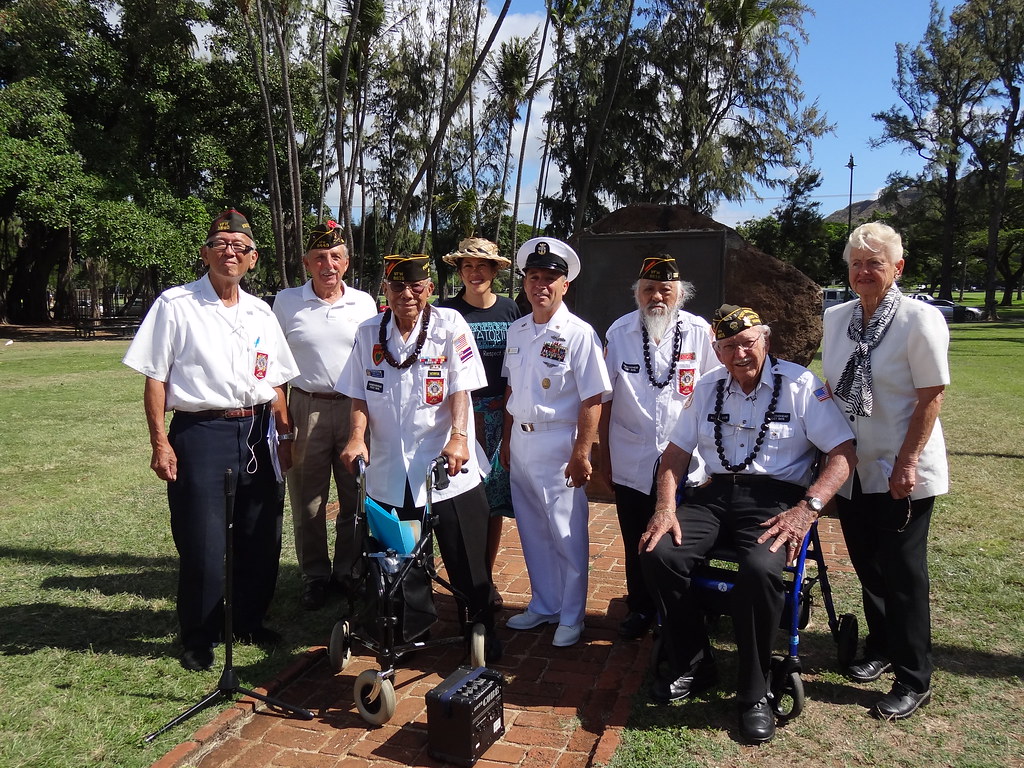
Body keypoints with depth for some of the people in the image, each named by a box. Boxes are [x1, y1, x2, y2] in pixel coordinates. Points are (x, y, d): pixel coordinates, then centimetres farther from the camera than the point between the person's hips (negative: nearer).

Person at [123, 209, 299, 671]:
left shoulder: (261, 313, 12)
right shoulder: (176, 305, -1)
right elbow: (155, 377, -4)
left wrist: (284, 435, 10)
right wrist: (160, 442, -10)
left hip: (257, 434, 5)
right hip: (200, 431, -4)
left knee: (261, 538, 11)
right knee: (202, 545, 0)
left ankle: (250, 622, 31)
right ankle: (199, 638, 19)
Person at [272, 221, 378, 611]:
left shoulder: (364, 302, 6)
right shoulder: (287, 301, 3)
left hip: (356, 408, 1)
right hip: (306, 408, -1)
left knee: (356, 499, 8)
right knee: (307, 502, 6)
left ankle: (348, 571, 26)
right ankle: (315, 576, 22)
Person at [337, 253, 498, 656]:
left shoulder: (449, 325, -4)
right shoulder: (369, 333, 6)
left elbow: (460, 387, -10)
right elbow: (359, 395, 8)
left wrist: (458, 435, -24)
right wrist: (357, 436, -9)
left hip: (446, 467, -3)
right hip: (389, 470, 3)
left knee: (465, 558, 5)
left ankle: (480, 626, 26)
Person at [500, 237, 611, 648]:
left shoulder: (579, 334, -12)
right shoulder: (516, 331, 8)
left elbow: (592, 400, -14)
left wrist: (581, 454, -17)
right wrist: (507, 438, 14)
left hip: (558, 444, -6)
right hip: (521, 441, 6)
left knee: (568, 534, 3)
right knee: (532, 531, 16)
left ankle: (571, 616, 21)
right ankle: (543, 605, 33)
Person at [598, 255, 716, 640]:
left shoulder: (699, 332, -5)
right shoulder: (620, 332, -2)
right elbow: (604, 399, 2)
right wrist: (603, 455, 4)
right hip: (631, 463, 1)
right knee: (637, 545, 12)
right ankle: (640, 609, 33)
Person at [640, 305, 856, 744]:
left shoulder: (799, 384, -1)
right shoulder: (707, 388, 13)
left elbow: (844, 452, -6)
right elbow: (676, 452, 14)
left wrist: (807, 509, -19)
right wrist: (665, 507, -3)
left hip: (775, 497, -4)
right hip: (715, 493, 4)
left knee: (760, 569, -35)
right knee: (658, 554, -21)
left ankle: (754, 694, -10)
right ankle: (690, 667, 2)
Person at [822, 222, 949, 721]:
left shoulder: (920, 320, -13)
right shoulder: (837, 318, 5)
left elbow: (931, 398, -14)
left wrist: (907, 464, -18)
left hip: (902, 473, -5)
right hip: (854, 468, 6)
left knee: (903, 572, 4)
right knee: (866, 563, 16)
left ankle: (914, 680, 20)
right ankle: (880, 647, 38)